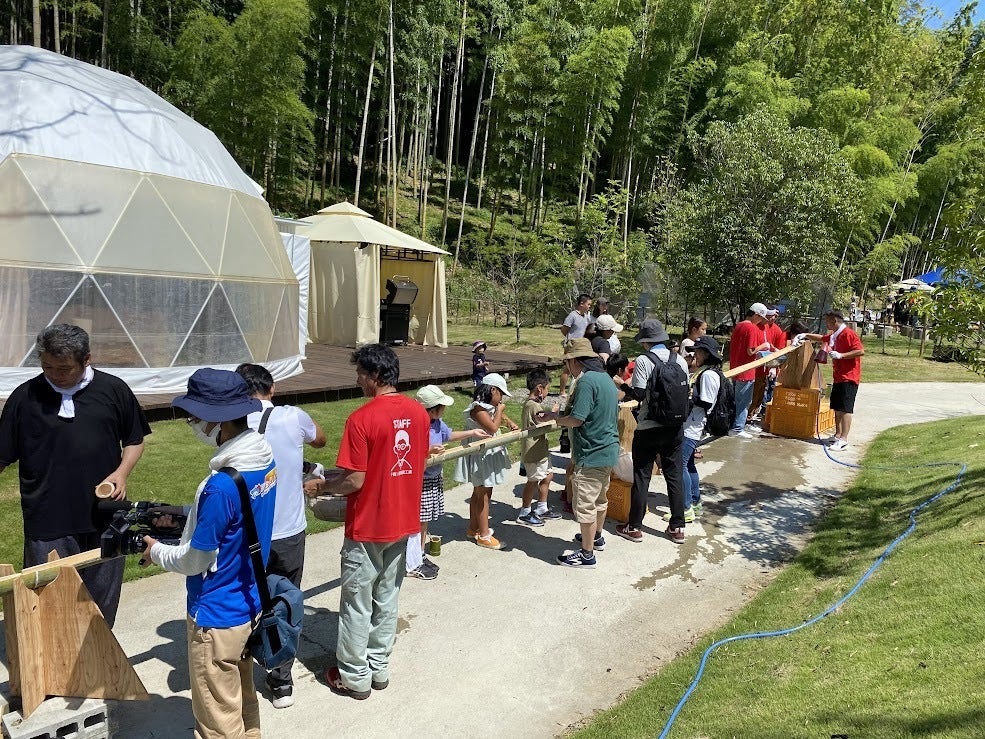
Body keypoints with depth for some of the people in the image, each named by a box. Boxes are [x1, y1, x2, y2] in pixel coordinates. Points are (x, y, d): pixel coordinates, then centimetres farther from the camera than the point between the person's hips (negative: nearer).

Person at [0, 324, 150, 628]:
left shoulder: (113, 389, -1)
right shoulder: (25, 396, -3)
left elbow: (134, 440, 10)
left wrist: (121, 472, -6)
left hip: (104, 519, 2)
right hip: (47, 524, -1)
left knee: (102, 603, 16)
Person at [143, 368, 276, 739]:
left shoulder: (221, 485, -31)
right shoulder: (265, 458, -5)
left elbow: (194, 561, -18)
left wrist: (155, 550, -1)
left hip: (217, 618, -8)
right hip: (249, 605, 8)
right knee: (242, 701, 26)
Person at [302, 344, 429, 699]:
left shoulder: (362, 419, -21)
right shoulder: (419, 412, -1)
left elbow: (355, 481, -21)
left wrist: (320, 486, -2)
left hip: (367, 526, -6)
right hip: (403, 521, 6)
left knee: (357, 603, 11)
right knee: (387, 598, 19)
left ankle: (355, 677, 25)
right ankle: (379, 668, 32)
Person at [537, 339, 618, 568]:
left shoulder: (586, 381, -21)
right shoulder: (606, 378, 10)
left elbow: (576, 419, -26)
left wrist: (553, 417, -6)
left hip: (591, 454, -10)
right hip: (609, 449, 10)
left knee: (585, 505, 1)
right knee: (600, 497, 25)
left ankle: (587, 555, 12)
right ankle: (596, 537, 43)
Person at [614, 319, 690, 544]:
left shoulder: (643, 361, -13)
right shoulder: (680, 360, 2)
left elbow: (639, 395, -17)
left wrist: (623, 386, 0)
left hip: (649, 428, -4)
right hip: (675, 427, 5)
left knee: (641, 476, 6)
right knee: (674, 475, 13)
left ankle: (634, 527, 15)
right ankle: (677, 528, 20)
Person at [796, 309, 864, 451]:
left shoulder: (848, 334, -15)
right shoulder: (834, 335, 14)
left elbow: (860, 351, -23)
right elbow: (821, 338, 34)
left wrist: (841, 355, -24)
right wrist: (805, 335, 25)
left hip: (849, 377, -10)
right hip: (838, 377, 10)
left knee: (845, 408, -11)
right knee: (837, 407, 13)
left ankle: (843, 440, -13)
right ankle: (837, 435, 22)